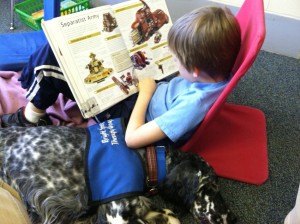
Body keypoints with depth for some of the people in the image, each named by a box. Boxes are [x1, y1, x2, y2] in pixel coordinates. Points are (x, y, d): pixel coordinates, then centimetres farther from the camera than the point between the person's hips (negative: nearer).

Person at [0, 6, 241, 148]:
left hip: (128, 113, -8)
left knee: (51, 64, -12)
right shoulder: (217, 71, -14)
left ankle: (32, 115, 16)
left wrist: (144, 93, -21)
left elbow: (132, 138, -31)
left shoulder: (193, 104, -37)